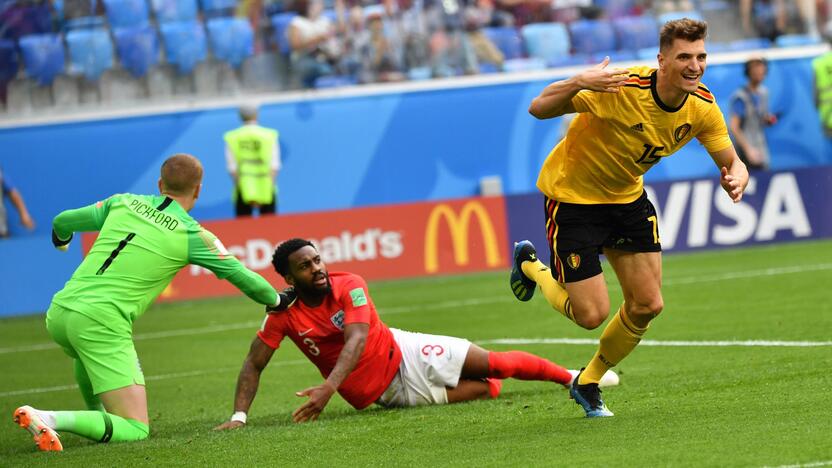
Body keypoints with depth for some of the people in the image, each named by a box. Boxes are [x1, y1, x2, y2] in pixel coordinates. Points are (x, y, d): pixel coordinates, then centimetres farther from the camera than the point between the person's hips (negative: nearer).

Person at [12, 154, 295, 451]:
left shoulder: (123, 203, 13)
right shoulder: (192, 235, 1)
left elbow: (62, 222, 24)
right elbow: (241, 276, 7)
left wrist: (61, 240, 48)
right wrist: (276, 301, 26)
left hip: (59, 312, 7)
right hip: (101, 324, -7)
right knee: (136, 430, -6)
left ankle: (97, 415, 42)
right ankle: (50, 419, -22)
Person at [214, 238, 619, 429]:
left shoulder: (349, 286, -18)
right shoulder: (284, 313, -16)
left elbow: (357, 339, -32)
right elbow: (254, 364, -10)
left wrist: (329, 386, -48)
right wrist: (238, 416, -25)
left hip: (403, 354, 1)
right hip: (379, 393, -1)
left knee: (492, 363, -3)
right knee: (486, 388, -10)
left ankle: (572, 377, 19)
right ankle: (496, 386, 26)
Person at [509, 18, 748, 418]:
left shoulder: (702, 107, -13)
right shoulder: (621, 89, -32)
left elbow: (732, 162, -4)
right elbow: (538, 108, -30)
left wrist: (736, 180, -29)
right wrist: (578, 82, -50)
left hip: (627, 197, 6)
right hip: (571, 195, -6)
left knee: (647, 305, 0)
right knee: (592, 314, -7)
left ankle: (587, 383, 25)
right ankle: (530, 266, 26)